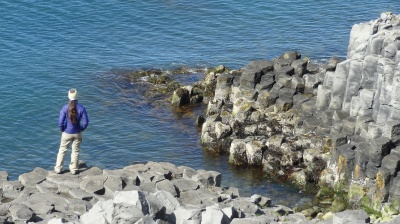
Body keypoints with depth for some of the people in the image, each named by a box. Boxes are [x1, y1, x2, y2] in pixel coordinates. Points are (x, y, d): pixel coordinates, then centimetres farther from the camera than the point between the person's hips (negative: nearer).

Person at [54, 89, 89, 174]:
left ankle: (58, 168, 24)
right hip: (77, 134, 1)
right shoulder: (81, 108, -15)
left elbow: (60, 122, -17)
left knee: (62, 151, 17)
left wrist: (62, 130, 2)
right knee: (75, 151, 17)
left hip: (67, 133, -1)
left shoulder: (65, 108, -19)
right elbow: (85, 122, -11)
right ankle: (74, 169, 26)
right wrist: (80, 129, 7)